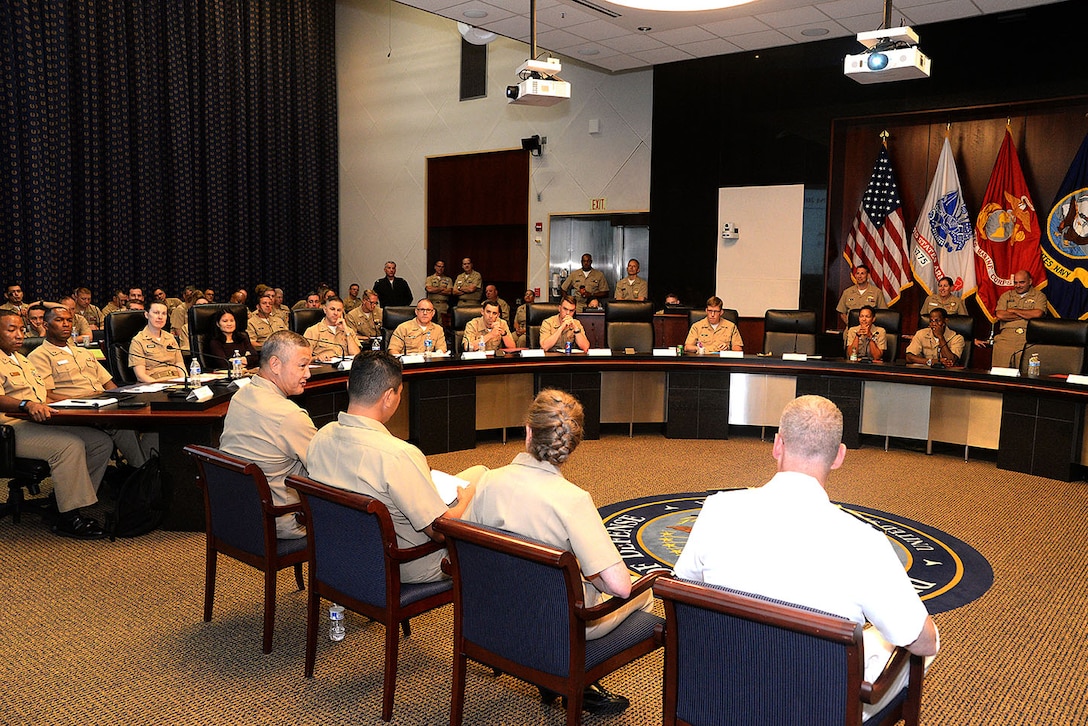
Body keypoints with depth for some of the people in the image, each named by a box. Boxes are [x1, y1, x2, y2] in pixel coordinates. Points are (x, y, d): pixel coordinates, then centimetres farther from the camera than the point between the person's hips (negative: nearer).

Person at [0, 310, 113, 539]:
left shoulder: (22, 359, 27)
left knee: (102, 442, -5)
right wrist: (28, 404, -36)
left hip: (42, 422, 9)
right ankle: (68, 518, -25)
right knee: (71, 445, -33)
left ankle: (70, 501, -3)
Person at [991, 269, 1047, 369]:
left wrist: (1013, 310, 3)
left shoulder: (1039, 296, 14)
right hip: (1006, 336, 2)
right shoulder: (1006, 296, 20)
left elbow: (1038, 314, -5)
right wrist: (1026, 315, 3)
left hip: (1028, 338, -1)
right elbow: (999, 315, 3)